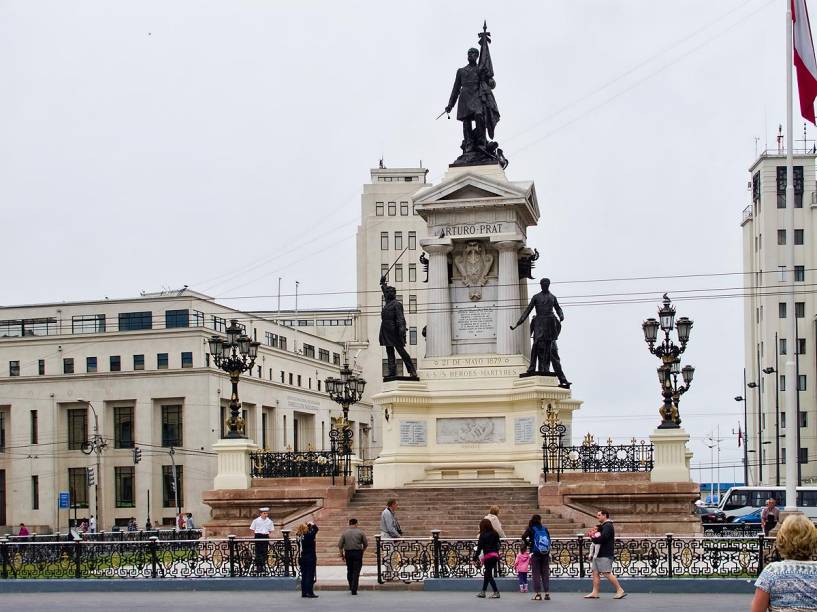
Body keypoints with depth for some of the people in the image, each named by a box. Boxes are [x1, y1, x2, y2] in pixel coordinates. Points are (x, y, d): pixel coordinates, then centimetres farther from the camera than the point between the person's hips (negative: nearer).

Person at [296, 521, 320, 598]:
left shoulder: (300, 537, 2)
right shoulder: (308, 536, -17)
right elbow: (315, 529, -12)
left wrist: (309, 525, 13)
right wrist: (312, 524, 5)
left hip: (303, 558, 7)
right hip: (310, 558, -7)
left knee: (304, 576, 11)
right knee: (310, 575, -3)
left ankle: (304, 592, 14)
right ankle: (310, 592, -5)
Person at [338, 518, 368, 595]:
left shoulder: (344, 533, 2)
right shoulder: (360, 532, -1)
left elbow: (340, 545, 1)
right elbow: (366, 544, 3)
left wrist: (342, 554, 9)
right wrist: (362, 551, 19)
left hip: (348, 553, 2)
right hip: (358, 553, -2)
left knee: (349, 571, 17)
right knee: (356, 572, -2)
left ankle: (351, 587, 27)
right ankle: (354, 590, -7)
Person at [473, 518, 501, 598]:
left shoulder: (483, 535, -8)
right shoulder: (495, 534, 8)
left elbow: (479, 547, -8)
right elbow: (498, 545, 12)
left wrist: (475, 557, -2)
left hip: (488, 556, -7)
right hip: (495, 555, 7)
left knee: (489, 575, 0)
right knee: (487, 574, 16)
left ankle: (496, 592, -6)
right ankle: (483, 592, 24)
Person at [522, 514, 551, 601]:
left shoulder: (531, 529, -3)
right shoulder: (545, 529, 4)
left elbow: (523, 537, -17)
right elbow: (549, 540, 6)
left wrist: (528, 544, 0)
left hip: (535, 554, -3)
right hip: (545, 554, 3)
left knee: (536, 574, 3)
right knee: (545, 574, 9)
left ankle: (538, 593, 0)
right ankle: (547, 593, 8)